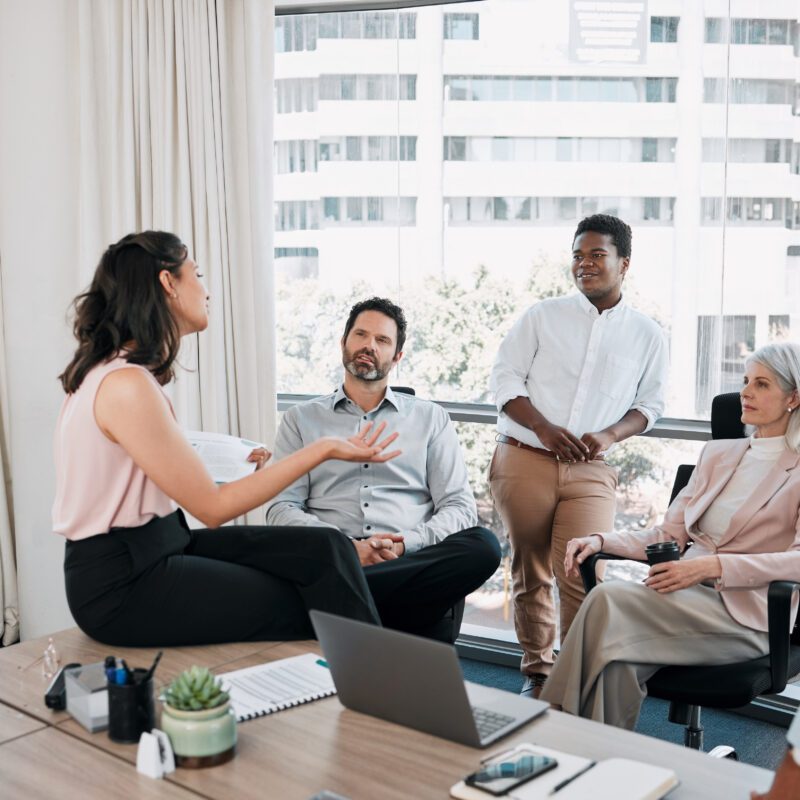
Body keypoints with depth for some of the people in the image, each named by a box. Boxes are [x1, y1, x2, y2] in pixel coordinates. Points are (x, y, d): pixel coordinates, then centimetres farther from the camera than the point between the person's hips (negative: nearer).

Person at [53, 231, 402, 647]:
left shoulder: (122, 371, 8)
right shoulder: (127, 386, -22)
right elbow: (212, 508, -18)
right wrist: (322, 449, -17)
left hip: (159, 543, 8)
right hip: (121, 584, -8)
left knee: (323, 549, -4)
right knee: (309, 609, -4)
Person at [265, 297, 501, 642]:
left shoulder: (430, 418, 19)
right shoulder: (301, 419, 18)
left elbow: (459, 506, 10)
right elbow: (281, 508, 7)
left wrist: (406, 544, -11)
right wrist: (345, 547, -11)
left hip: (414, 561, 4)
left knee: (483, 545, -32)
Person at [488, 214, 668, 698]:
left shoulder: (648, 336, 9)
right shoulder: (543, 316, 6)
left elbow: (650, 404, 12)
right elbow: (506, 377, 3)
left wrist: (609, 435, -8)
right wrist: (544, 428, -13)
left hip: (591, 472, 0)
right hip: (524, 461, 1)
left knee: (581, 577, -14)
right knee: (530, 574, 9)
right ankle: (537, 672, 25)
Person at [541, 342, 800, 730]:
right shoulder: (717, 453, 20)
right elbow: (669, 534, 17)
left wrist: (713, 566, -24)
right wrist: (600, 540, 0)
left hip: (747, 617, -5)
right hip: (689, 596, 5)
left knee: (610, 599, -28)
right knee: (618, 661, -29)